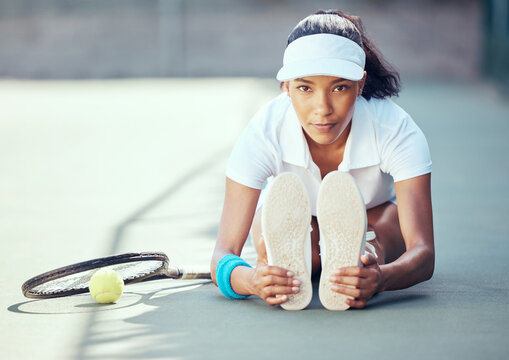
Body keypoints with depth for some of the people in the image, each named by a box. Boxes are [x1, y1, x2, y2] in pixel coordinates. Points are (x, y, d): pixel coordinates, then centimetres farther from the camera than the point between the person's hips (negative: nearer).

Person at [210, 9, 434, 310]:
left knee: (390, 218, -35)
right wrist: (250, 280, -64)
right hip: (293, 222, 2)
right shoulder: (264, 133, -34)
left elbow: (424, 252, -44)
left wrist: (381, 278, -69)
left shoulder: (396, 131, -35)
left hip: (377, 221, -1)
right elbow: (224, 252, -38)